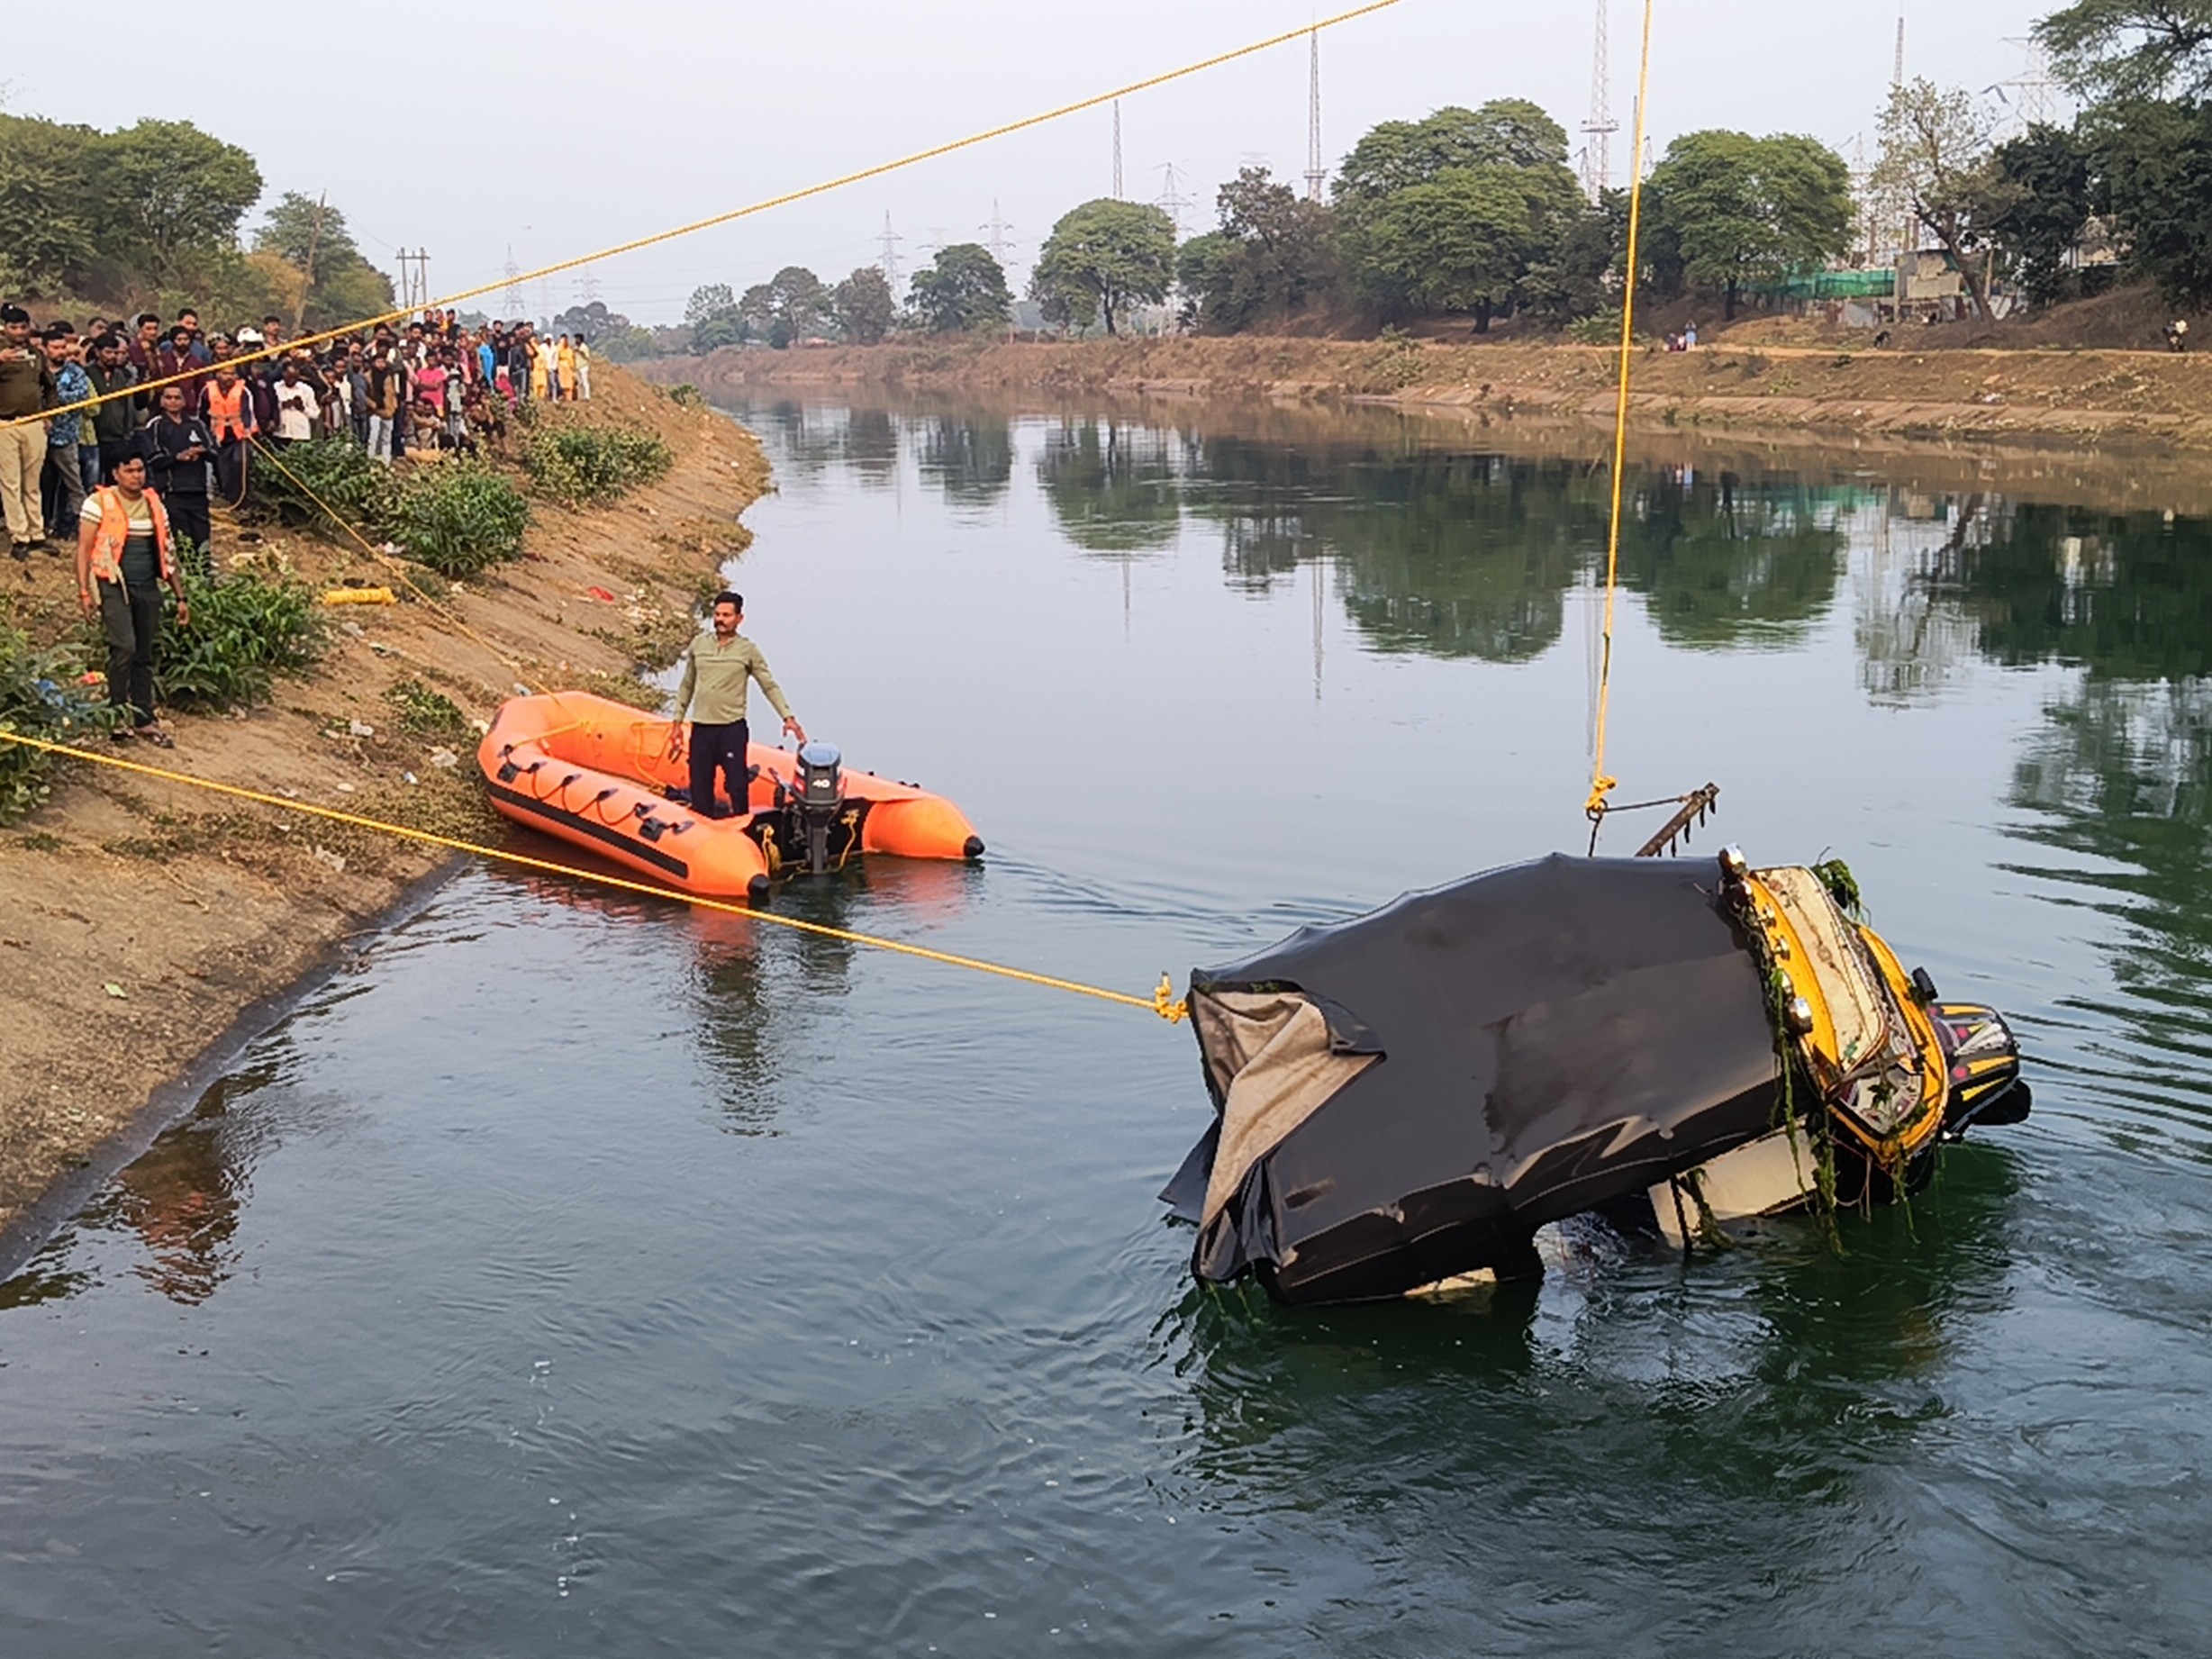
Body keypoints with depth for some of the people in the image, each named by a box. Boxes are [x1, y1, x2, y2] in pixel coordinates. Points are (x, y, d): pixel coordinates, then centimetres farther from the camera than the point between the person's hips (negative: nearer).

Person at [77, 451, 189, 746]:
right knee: (124, 647, -19)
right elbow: (84, 549, -3)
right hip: (114, 586, -5)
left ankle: (144, 720, 16)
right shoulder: (99, 503, -3)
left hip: (147, 588, 5)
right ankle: (116, 712, -6)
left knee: (144, 656, 9)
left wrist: (181, 597, 14)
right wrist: (84, 591, -11)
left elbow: (167, 554, 16)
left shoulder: (154, 505, 12)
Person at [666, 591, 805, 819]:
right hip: (701, 728, 3)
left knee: (737, 787, -6)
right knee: (700, 790, 5)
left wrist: (788, 717, -9)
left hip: (732, 729, -3)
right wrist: (677, 722, 15)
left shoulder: (748, 650, 1)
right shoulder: (699, 644, 8)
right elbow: (687, 686, 16)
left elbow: (770, 686, 2)